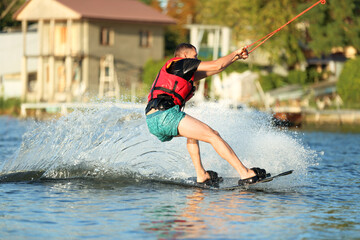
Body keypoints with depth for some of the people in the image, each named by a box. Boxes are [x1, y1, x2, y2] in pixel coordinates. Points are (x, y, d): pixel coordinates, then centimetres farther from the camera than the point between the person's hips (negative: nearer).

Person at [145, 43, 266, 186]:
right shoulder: (181, 63, 7)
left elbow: (211, 71, 35)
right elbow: (217, 66, 3)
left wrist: (236, 57, 35)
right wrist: (235, 53, 21)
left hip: (152, 122, 9)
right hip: (166, 114, -9)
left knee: (193, 131, 34)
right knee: (213, 136, -5)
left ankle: (201, 176, 24)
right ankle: (245, 174, -10)